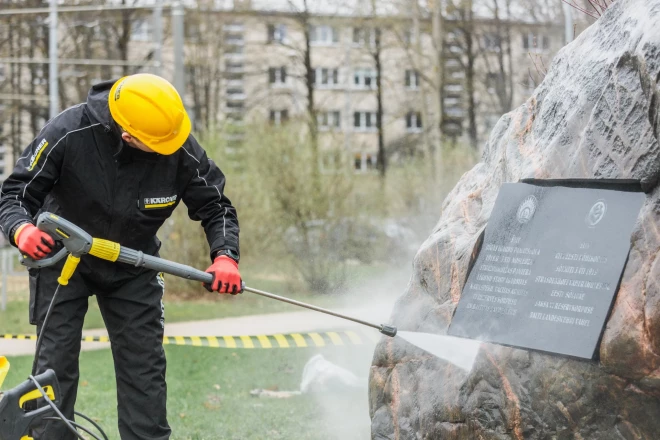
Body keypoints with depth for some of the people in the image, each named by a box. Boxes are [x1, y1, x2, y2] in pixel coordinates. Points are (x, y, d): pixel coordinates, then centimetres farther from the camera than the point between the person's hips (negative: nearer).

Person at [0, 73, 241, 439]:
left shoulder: (181, 151, -23)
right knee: (56, 361, -4)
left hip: (134, 267, 2)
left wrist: (225, 255, -28)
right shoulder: (68, 133, -29)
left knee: (144, 363, 0)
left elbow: (215, 207, -9)